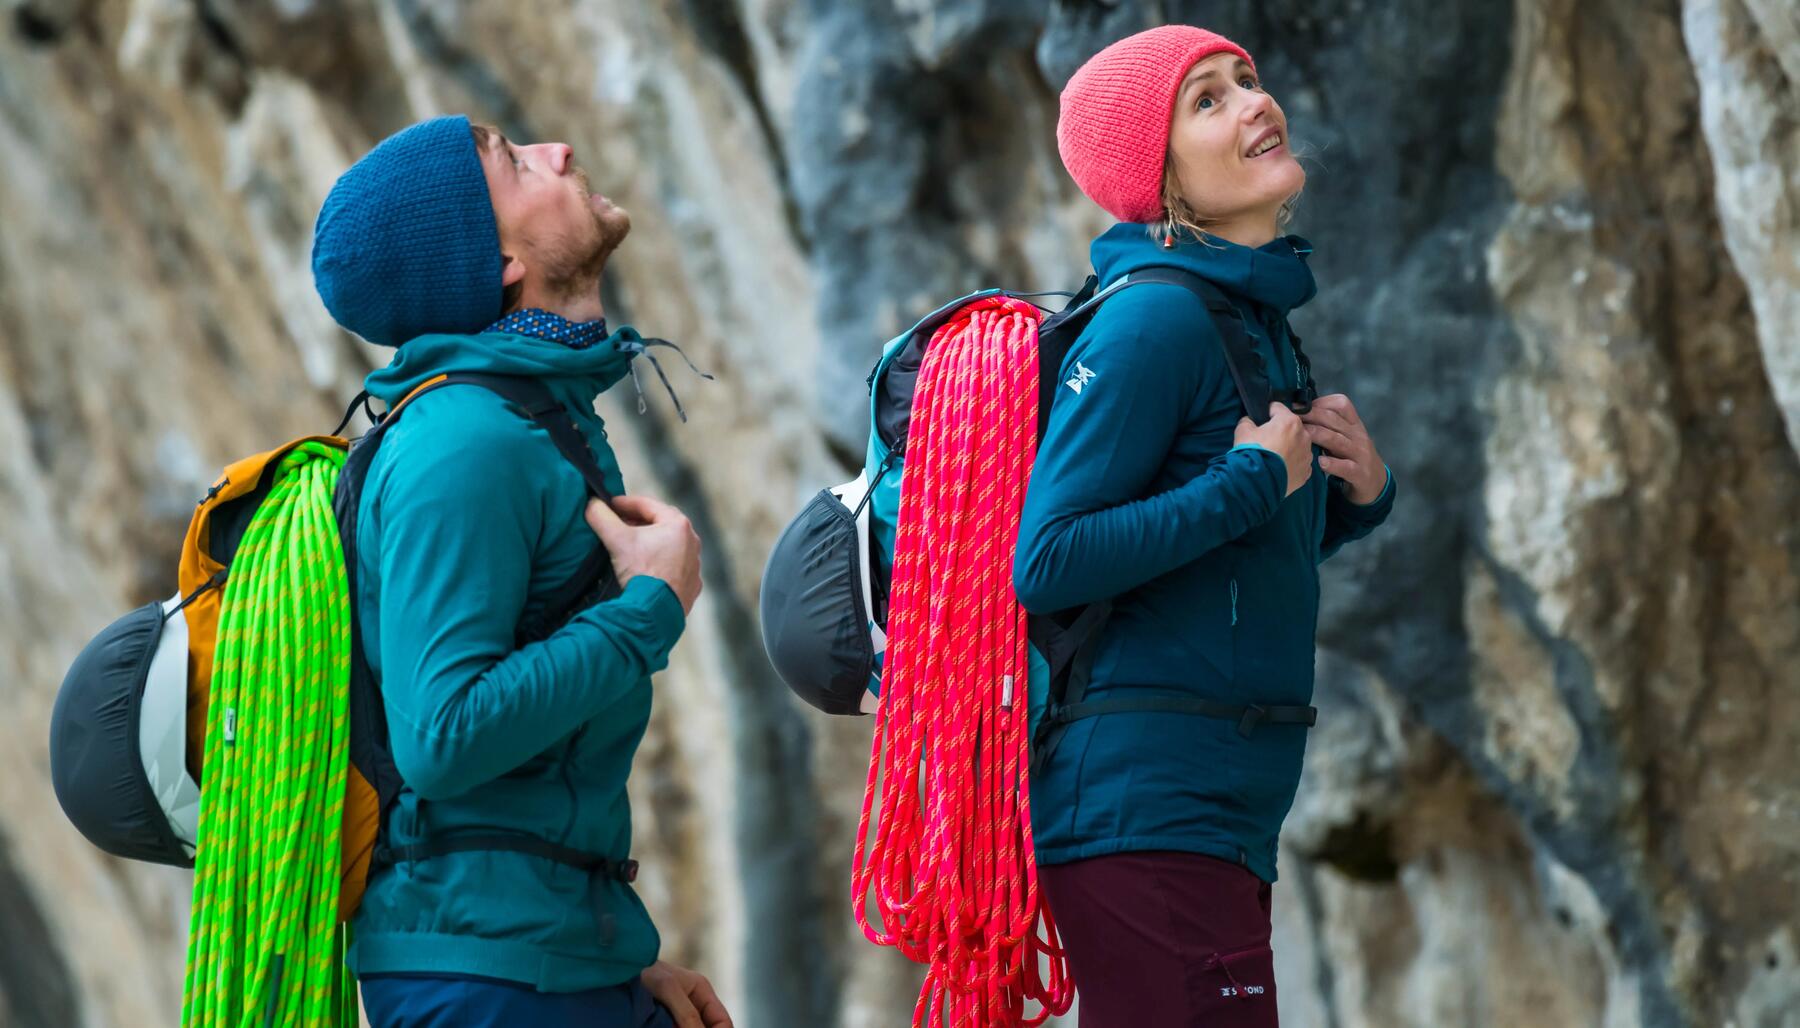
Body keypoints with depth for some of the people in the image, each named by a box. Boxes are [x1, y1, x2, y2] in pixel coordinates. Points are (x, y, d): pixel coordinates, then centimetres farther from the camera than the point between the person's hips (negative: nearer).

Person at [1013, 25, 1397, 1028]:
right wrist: (1256, 481, -15)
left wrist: (1357, 493, 7)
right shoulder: (1155, 320, -12)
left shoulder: (1262, 323, 16)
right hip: (1151, 815, -10)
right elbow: (1048, 564, -19)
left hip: (1220, 822, 10)